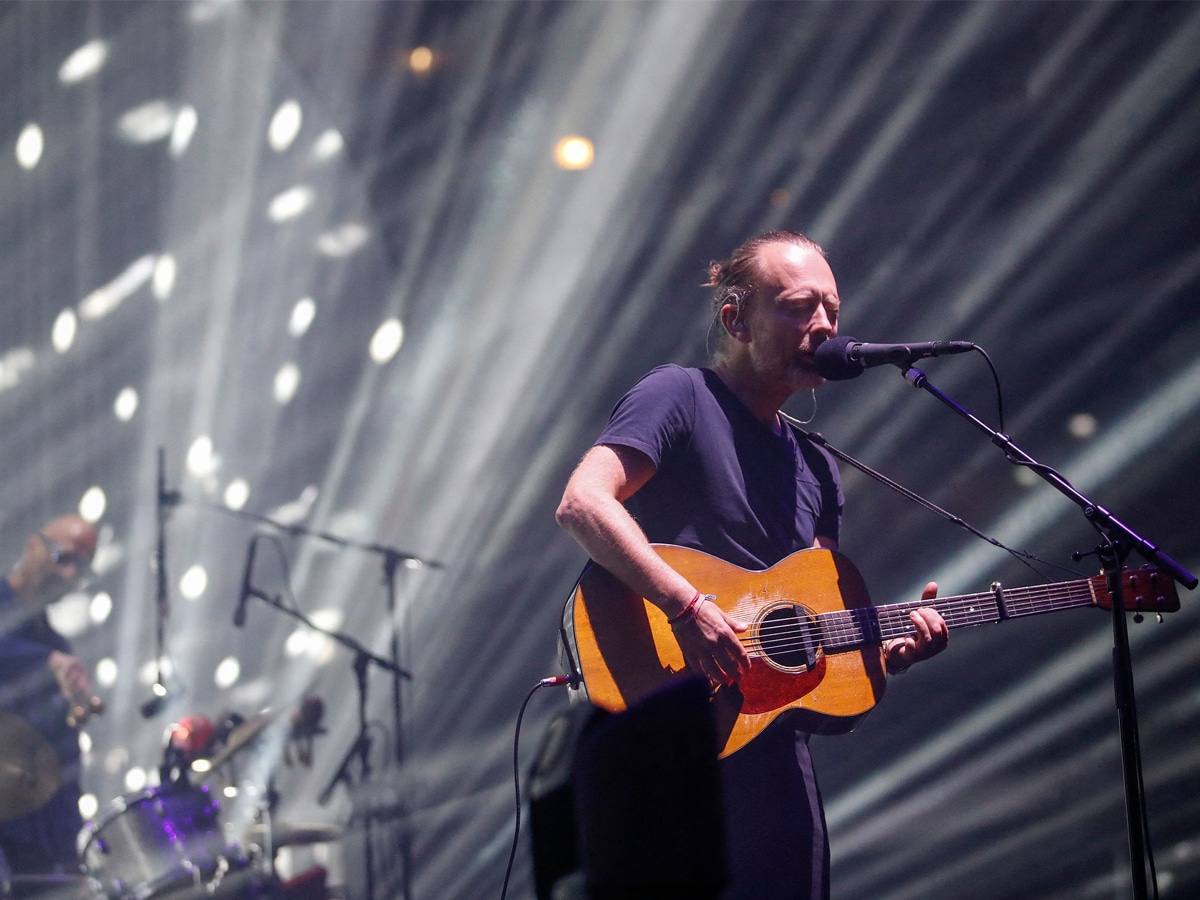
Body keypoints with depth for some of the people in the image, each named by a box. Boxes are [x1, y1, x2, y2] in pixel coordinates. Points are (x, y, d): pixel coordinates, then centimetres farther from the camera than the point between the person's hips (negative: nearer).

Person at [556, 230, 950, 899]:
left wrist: (893, 646, -1)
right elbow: (582, 504, -20)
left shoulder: (817, 468, 18)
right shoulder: (682, 397, -5)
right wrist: (688, 607, -28)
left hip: (774, 740, 8)